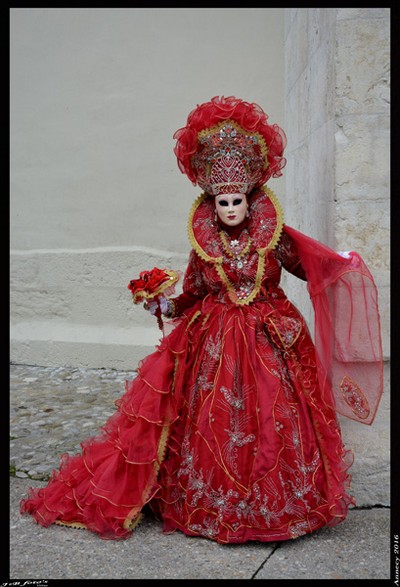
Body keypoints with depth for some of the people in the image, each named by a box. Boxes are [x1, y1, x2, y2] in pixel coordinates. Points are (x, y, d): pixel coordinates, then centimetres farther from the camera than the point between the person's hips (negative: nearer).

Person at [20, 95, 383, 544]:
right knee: (213, 422, 3)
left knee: (270, 420, 1)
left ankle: (273, 505, 21)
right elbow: (191, 296, 6)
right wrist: (165, 306, -11)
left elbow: (313, 268, 10)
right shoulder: (203, 244, 0)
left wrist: (346, 266, -3)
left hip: (269, 341, 0)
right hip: (214, 343, 1)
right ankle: (211, 506, 21)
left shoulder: (274, 237, -1)